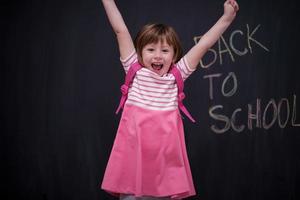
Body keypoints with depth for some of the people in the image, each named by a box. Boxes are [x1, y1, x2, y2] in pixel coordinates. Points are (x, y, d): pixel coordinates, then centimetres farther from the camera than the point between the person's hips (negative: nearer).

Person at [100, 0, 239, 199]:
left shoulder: (177, 74, 6)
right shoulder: (135, 70, 4)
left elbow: (204, 44, 4)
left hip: (165, 147, 1)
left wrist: (226, 18, 2)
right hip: (134, 145, -1)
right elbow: (121, 30, 4)